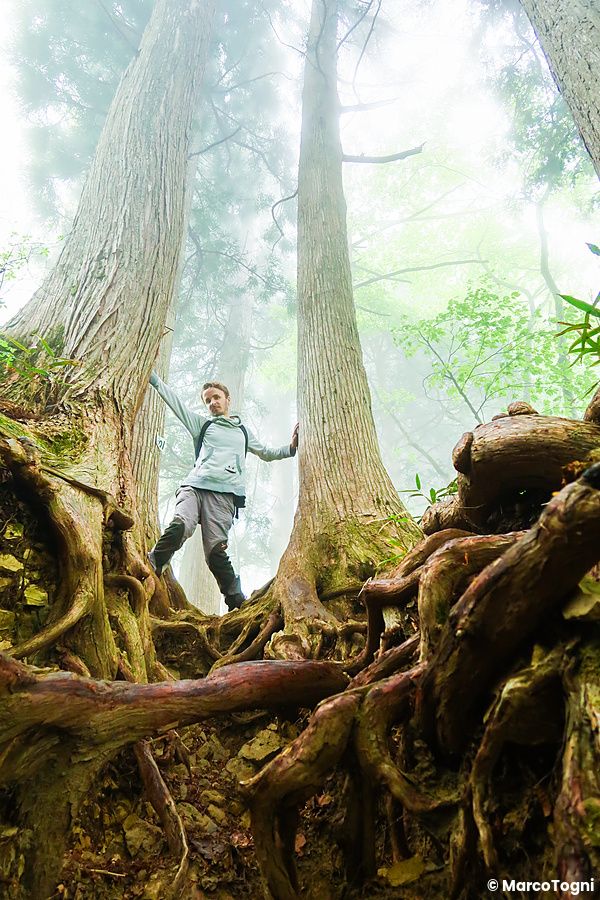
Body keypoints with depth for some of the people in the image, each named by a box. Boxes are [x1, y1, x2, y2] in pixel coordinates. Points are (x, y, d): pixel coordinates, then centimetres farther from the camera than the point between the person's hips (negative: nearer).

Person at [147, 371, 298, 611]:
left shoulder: (243, 432, 33)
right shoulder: (202, 424, 27)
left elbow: (268, 453, 42)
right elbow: (172, 399, 23)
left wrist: (291, 448, 25)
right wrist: (151, 373, 18)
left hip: (224, 494, 0)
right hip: (194, 485, 0)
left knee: (215, 550, -17)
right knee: (179, 526, -31)